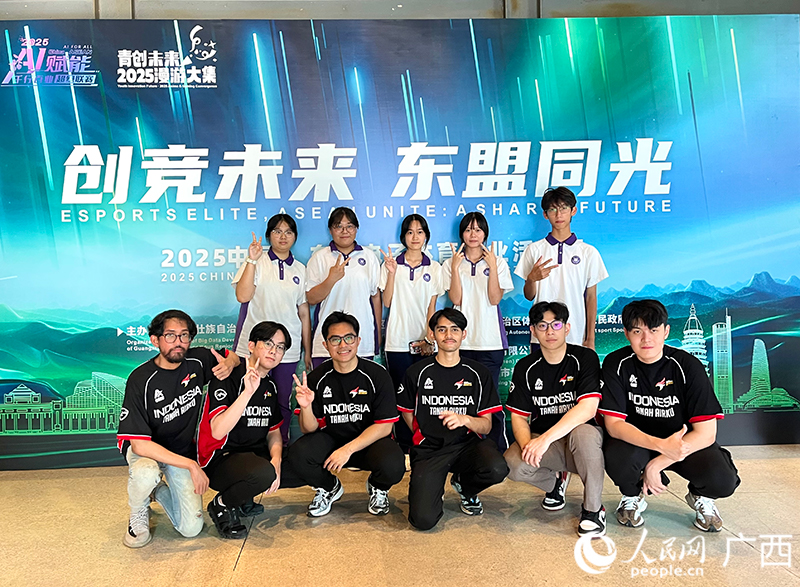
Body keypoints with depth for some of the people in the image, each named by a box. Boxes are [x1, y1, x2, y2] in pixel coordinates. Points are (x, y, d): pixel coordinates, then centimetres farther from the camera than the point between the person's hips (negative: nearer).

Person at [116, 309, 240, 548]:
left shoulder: (198, 361, -12)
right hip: (144, 449, -3)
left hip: (183, 451, 3)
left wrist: (229, 363, -18)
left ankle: (161, 491, 25)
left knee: (192, 528, -5)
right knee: (147, 474, -39)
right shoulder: (141, 380, -24)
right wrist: (191, 465, -30)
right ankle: (138, 514, -3)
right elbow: (140, 444, -26)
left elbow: (231, 356, 9)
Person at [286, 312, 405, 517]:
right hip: (331, 438, 2)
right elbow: (310, 429, -4)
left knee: (393, 466, -32)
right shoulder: (316, 378, -6)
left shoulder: (377, 375, -12)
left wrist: (348, 449, -20)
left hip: (369, 441, -2)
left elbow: (384, 426, -12)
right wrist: (306, 407, -27)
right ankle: (329, 487, 10)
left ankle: (377, 487, 10)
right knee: (297, 454, -26)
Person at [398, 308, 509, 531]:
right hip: (429, 448, -1)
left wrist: (464, 419, -19)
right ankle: (431, 486, 18)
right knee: (423, 519, -20)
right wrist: (426, 437, 8)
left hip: (467, 443, 1)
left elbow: (486, 426, 0)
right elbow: (407, 413, 15)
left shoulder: (478, 373, 3)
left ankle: (464, 486, 6)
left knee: (497, 469, -32)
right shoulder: (417, 372, 1)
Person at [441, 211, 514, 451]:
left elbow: (495, 299, -5)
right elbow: (456, 299, -3)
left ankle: (499, 448, 10)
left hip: (490, 341, -1)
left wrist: (492, 266, -11)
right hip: (461, 340, 1)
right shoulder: (451, 264, 9)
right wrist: (455, 267, -9)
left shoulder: (498, 262, 7)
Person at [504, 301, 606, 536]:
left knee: (584, 432, -38)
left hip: (580, 440, -2)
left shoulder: (585, 358, -10)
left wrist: (545, 439, -30)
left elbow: (588, 409, -23)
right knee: (514, 465, -28)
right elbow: (519, 416, 0)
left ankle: (593, 508, -12)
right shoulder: (526, 368, 0)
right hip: (541, 440, 3)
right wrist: (527, 444, -24)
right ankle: (556, 480, 9)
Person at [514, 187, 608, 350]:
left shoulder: (589, 252, 4)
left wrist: (590, 339, 3)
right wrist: (531, 279, -16)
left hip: (576, 338, 0)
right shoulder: (534, 249, 4)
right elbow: (529, 296, 5)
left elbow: (591, 298, 5)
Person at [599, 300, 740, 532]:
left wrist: (656, 465, -22)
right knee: (617, 460, -35)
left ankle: (701, 497, 11)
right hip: (635, 440, 0)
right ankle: (632, 496, 3)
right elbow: (613, 424, -19)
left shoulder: (688, 366, -15)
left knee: (723, 480, -28)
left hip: (684, 441, 1)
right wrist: (660, 445, -34)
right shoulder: (616, 364, -14)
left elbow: (706, 433, -16)